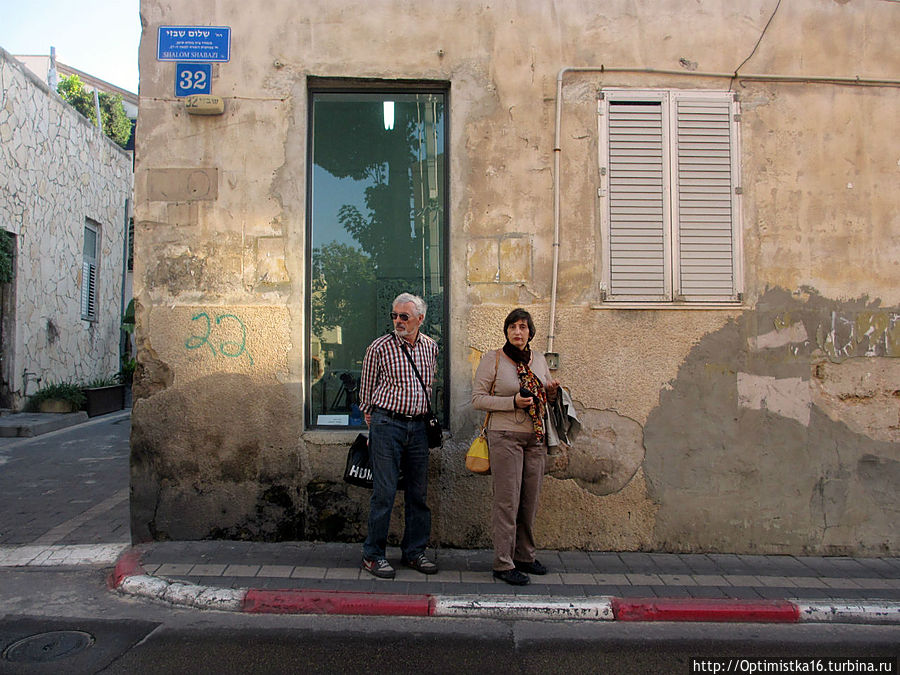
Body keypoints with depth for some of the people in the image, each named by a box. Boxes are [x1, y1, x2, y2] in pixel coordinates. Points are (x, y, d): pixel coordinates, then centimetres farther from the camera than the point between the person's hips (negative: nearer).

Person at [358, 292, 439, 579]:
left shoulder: (431, 347, 8)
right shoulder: (380, 347, -4)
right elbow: (366, 389, 4)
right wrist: (373, 425, 6)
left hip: (419, 427, 5)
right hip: (387, 424, -4)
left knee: (419, 492, 9)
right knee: (384, 492, -3)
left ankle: (414, 552, 22)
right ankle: (373, 555, 9)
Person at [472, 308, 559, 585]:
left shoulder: (538, 359, 12)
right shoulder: (493, 359, -4)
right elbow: (477, 398, -7)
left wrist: (552, 392, 0)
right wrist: (513, 402, -17)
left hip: (536, 437, 6)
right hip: (506, 436, -5)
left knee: (530, 500, 10)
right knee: (507, 500, -5)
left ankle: (524, 556, 25)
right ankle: (503, 564, 4)